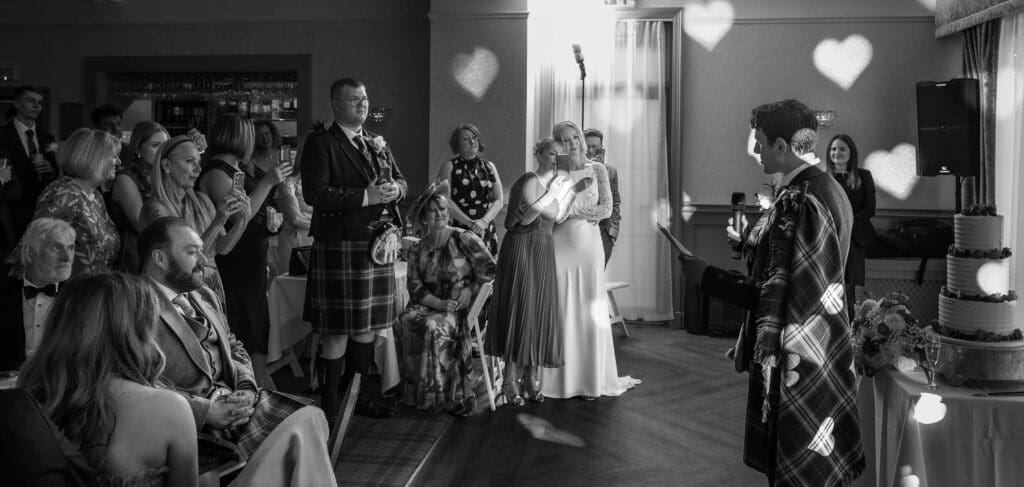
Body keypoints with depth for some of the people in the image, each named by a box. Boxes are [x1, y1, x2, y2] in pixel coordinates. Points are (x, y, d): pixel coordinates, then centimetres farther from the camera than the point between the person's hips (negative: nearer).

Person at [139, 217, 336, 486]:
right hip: (193, 421, -8)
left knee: (309, 417, -15)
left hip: (235, 400, 8)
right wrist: (206, 412, -20)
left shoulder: (205, 295, 19)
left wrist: (246, 387, 4)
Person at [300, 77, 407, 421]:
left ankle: (357, 393, 26)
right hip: (340, 246, -7)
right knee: (339, 330, -4)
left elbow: (400, 181, 22)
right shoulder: (320, 144, -6)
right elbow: (314, 193, -17)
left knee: (367, 326, 13)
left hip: (378, 242, 7)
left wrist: (395, 189, -3)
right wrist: (366, 196, -21)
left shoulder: (377, 142, 18)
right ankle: (329, 403, 7)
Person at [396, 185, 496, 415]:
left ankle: (448, 394, -21)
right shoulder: (417, 250, 10)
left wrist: (467, 293, -11)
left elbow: (488, 270, -4)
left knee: (432, 326, -32)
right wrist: (441, 304, -15)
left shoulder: (464, 239, -1)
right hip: (429, 306, 4)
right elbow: (415, 289, 1)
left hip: (462, 310, -4)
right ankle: (414, 389, -16)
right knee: (404, 322, -26)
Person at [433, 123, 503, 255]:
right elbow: (445, 200, -6)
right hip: (456, 230, -3)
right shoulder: (449, 166, 6)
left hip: (486, 232, 3)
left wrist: (484, 221, -9)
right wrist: (469, 223, -15)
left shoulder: (489, 167, 16)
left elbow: (499, 201, 9)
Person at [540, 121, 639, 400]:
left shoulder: (597, 170, 6)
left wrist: (571, 211, -9)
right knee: (564, 311, 0)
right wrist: (588, 214, -12)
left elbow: (607, 209, -3)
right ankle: (565, 379, 10)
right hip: (561, 246, -1)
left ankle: (592, 379, 13)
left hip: (590, 244, 1)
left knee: (591, 310, 3)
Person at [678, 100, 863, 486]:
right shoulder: (830, 188, 7)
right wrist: (751, 242, 17)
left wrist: (706, 276, -16)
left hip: (793, 359, -9)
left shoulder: (798, 201, -23)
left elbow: (775, 295, -24)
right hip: (826, 353, 9)